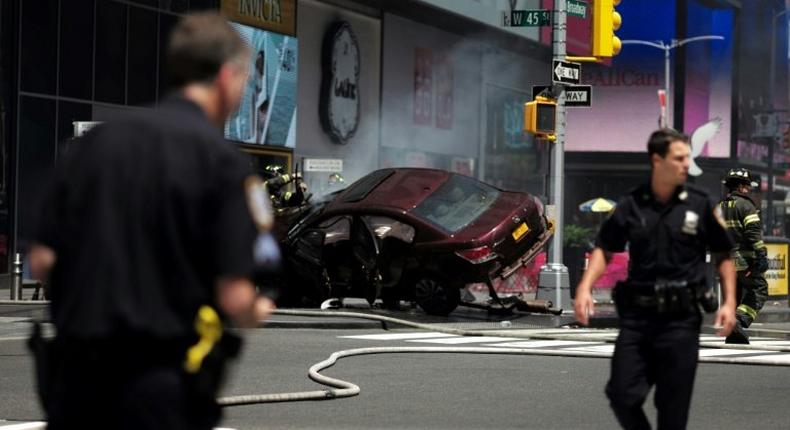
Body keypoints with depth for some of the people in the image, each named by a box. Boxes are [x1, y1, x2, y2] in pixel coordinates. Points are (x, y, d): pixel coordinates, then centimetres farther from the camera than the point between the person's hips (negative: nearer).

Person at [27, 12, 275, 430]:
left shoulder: (95, 141, 5)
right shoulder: (221, 159, -9)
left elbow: (42, 261, 5)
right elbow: (234, 299, -12)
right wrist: (257, 311, 11)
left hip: (77, 375, 5)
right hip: (165, 387, -4)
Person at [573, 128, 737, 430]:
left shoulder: (700, 205, 1)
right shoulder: (631, 205, 3)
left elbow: (723, 255, 8)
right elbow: (604, 249, 10)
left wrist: (729, 302, -2)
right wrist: (585, 287, -5)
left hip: (681, 318, -1)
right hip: (637, 315, 1)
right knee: (622, 395, -3)